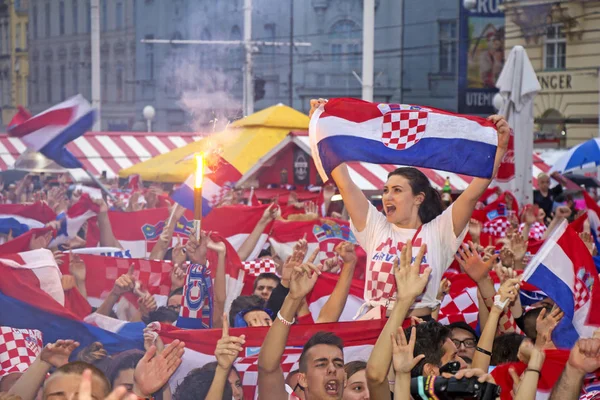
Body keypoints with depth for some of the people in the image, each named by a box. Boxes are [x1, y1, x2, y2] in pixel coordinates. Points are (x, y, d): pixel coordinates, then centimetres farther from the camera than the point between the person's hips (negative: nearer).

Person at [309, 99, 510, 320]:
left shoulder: (438, 233, 3)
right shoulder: (376, 228, 9)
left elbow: (473, 192, -5)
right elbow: (344, 183, 7)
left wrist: (500, 148, -12)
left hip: (419, 327, -1)